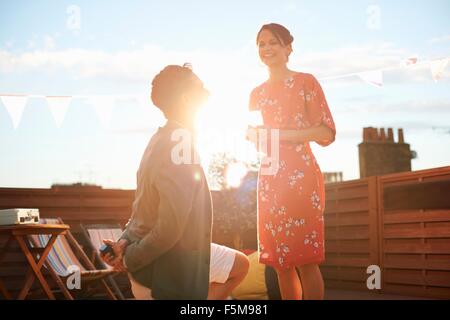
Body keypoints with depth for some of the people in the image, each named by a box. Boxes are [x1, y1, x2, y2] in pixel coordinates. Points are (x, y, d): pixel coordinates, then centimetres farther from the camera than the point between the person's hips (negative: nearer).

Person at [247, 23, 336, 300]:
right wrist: (252, 135, 2)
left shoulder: (305, 82, 1)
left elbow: (327, 132, -7)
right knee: (280, 262, 6)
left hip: (301, 177, -5)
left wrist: (279, 134, -14)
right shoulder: (257, 94, 17)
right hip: (269, 181, 6)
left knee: (305, 259, -7)